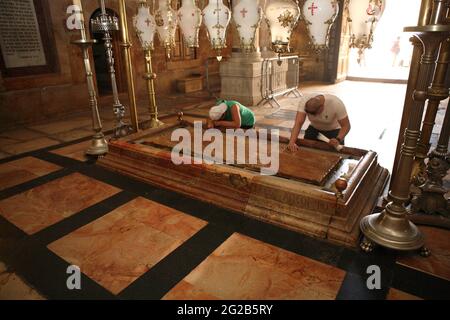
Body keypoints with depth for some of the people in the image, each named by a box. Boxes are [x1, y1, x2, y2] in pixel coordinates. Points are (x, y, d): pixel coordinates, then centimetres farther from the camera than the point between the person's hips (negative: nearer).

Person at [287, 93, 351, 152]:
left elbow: (346, 126, -25)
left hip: (333, 130, -2)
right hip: (314, 128, 2)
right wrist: (292, 142, -47)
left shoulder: (336, 103, -33)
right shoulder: (304, 101, -29)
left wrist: (338, 139, -43)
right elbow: (298, 123, -34)